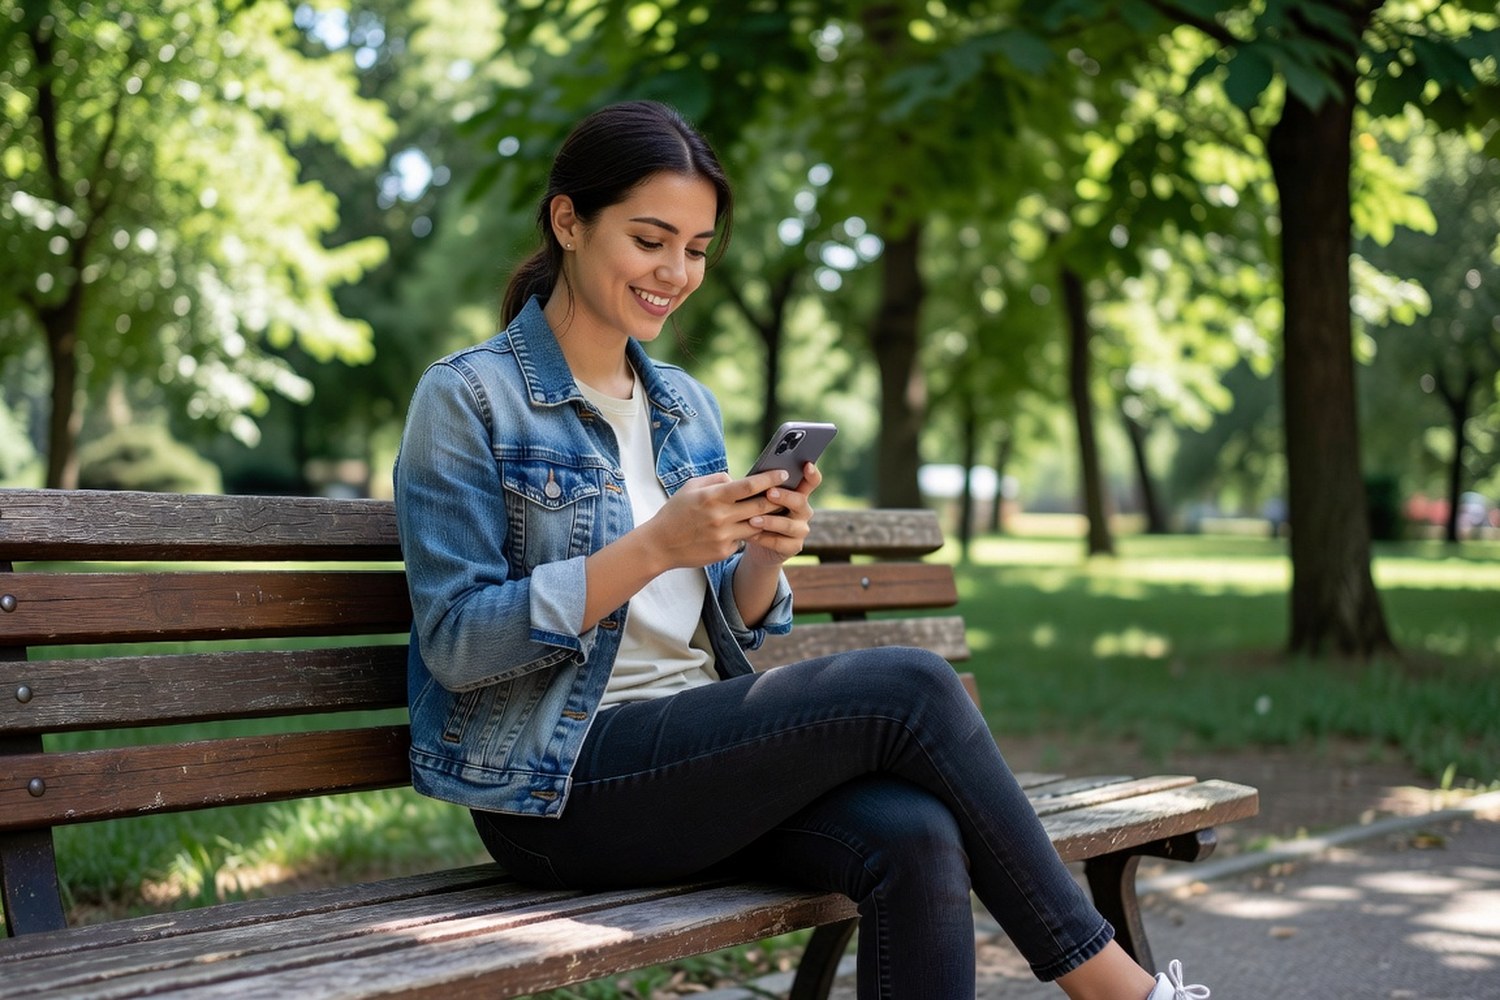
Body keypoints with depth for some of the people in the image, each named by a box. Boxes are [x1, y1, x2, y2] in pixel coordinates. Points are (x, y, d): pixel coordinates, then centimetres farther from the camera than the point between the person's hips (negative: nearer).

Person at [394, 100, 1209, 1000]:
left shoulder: (688, 406, 15)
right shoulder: (469, 400, -4)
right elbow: (456, 641, -12)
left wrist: (764, 559, -7)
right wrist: (652, 548, -21)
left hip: (700, 750, 6)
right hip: (560, 787, -6)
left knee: (915, 836, -26)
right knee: (908, 688, -22)